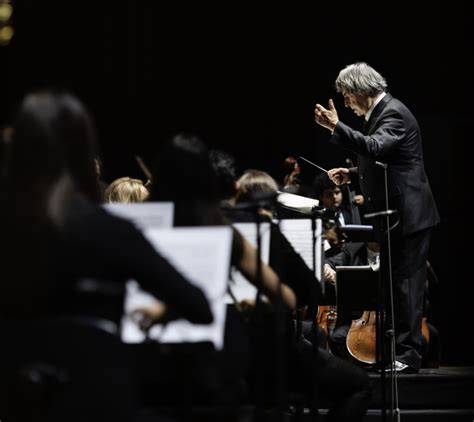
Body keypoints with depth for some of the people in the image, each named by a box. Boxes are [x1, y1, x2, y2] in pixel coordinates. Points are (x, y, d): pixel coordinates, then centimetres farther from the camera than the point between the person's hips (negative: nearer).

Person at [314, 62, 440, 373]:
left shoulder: (394, 113, -15)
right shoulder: (381, 113, 16)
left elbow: (375, 147, -34)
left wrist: (337, 127, -37)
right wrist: (353, 174, 13)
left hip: (408, 215, -11)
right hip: (394, 216, 11)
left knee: (405, 283, -9)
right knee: (394, 283, 13)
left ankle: (408, 355, -7)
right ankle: (397, 351, 19)